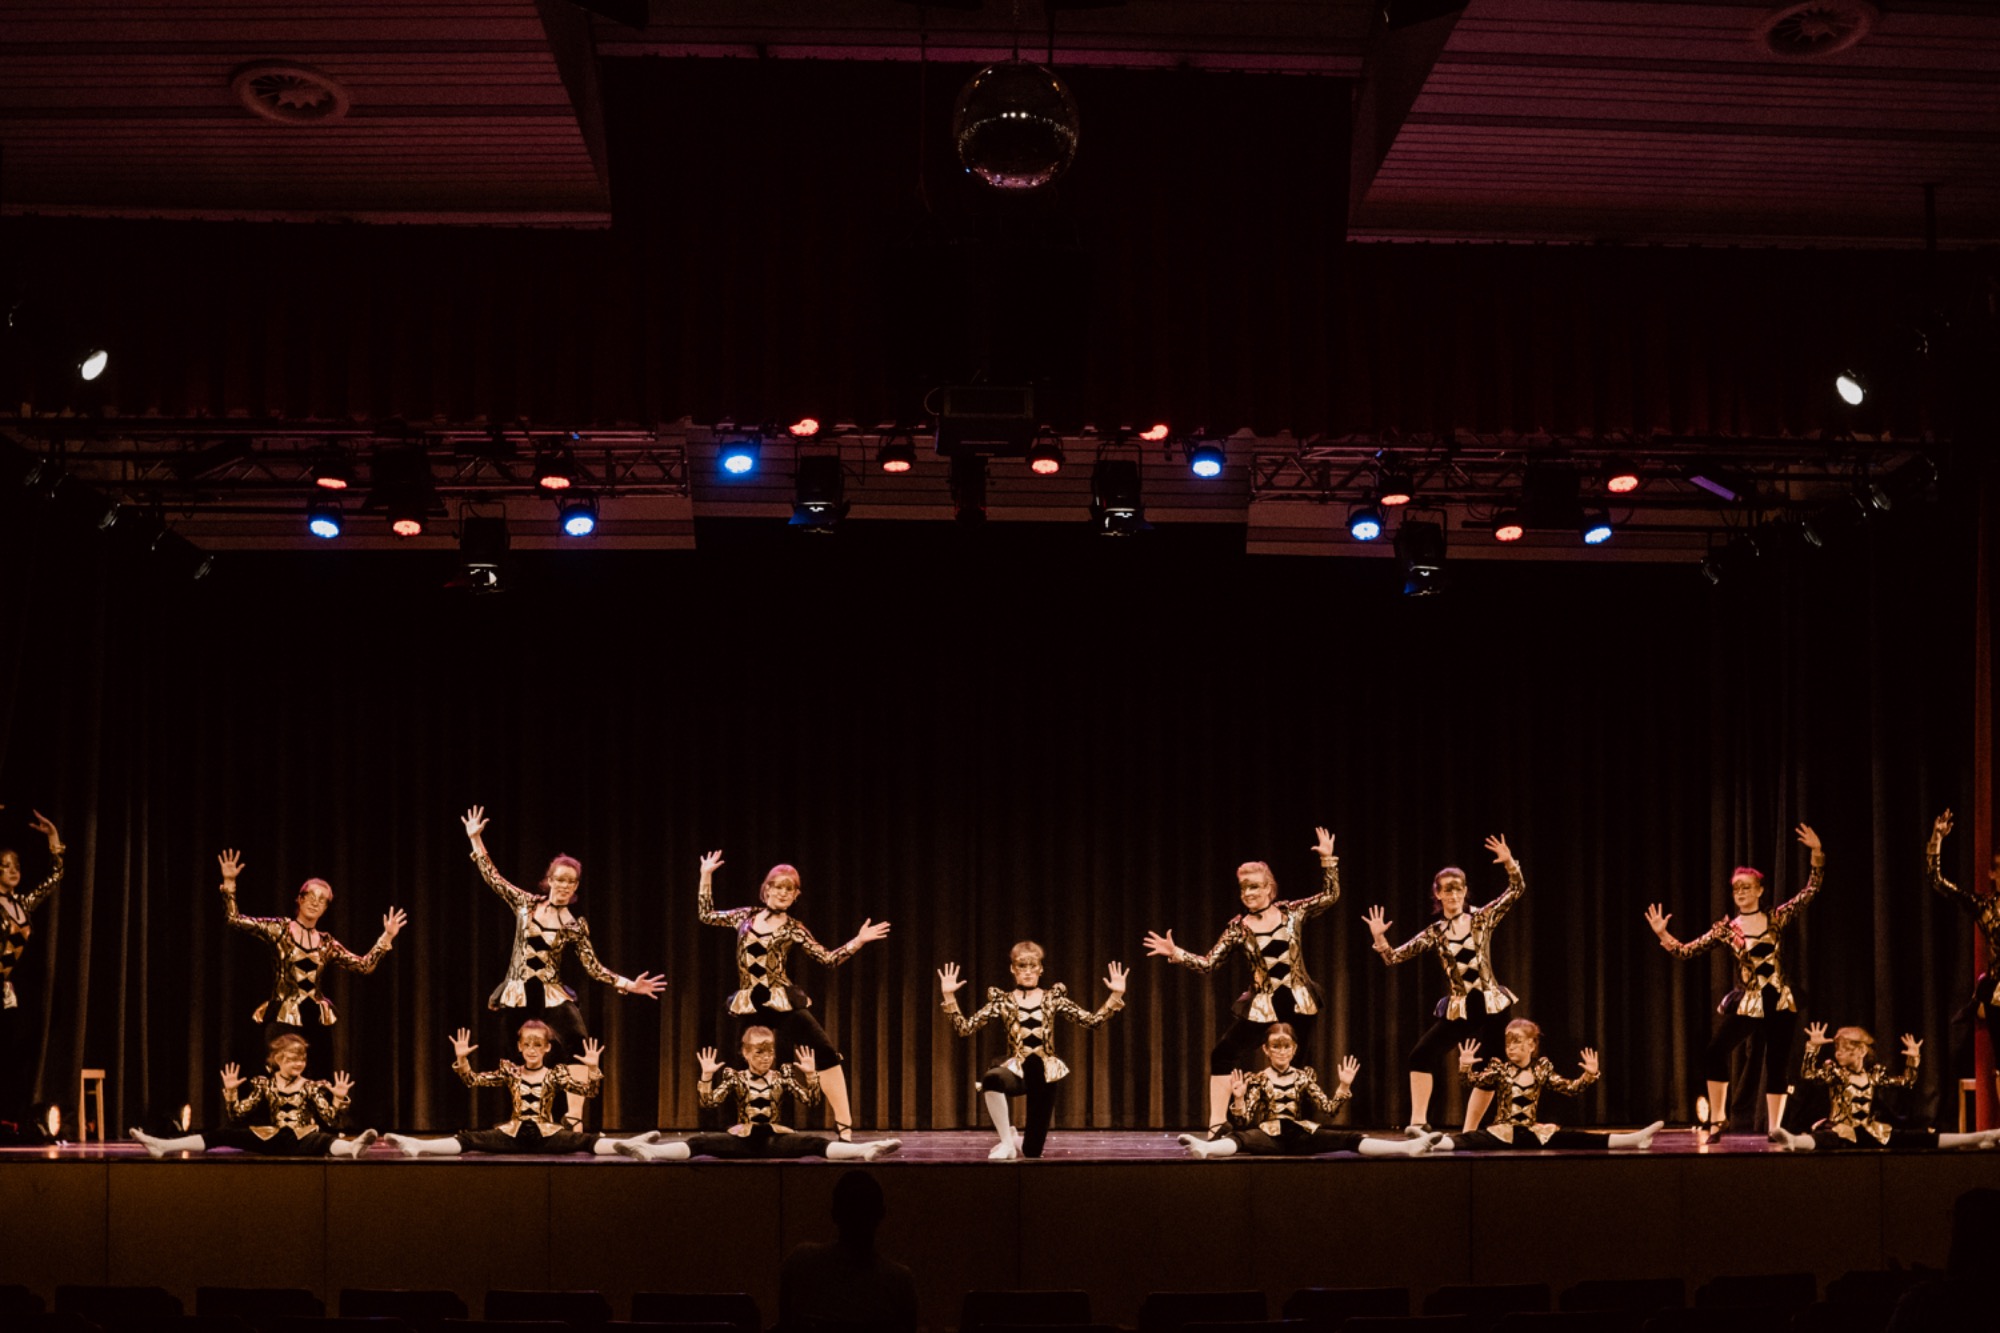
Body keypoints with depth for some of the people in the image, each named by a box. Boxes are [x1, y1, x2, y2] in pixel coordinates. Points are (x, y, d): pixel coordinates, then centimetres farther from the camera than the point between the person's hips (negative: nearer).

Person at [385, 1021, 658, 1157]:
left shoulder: (555, 1074, 4)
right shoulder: (509, 1071, 9)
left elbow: (589, 1090, -3)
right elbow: (473, 1080, 4)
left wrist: (592, 1068, -21)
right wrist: (461, 1059, -12)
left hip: (547, 1133, -1)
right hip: (514, 1132, 1)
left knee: (587, 1142, -27)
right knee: (468, 1140, -18)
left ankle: (628, 1147, -47)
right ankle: (416, 1146, -32)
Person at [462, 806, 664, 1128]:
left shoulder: (575, 926, 3)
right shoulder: (526, 903, 5)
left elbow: (594, 968, 2)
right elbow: (493, 878, 8)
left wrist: (628, 985, -9)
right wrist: (475, 839, 5)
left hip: (551, 995, -1)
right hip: (516, 993, 1)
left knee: (578, 1042, -24)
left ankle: (574, 1121, -25)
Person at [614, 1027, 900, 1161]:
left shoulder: (782, 1076, 7)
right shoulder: (735, 1077, 5)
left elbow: (809, 1101, 1)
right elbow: (710, 1101, -3)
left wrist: (810, 1074, -11)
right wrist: (707, 1076, -16)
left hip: (776, 1138, 0)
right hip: (743, 1139, 0)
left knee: (815, 1144, -24)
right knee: (701, 1144, -23)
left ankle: (865, 1151, -44)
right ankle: (649, 1151, -42)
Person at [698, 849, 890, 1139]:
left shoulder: (793, 928, 5)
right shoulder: (745, 916, 12)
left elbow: (828, 959, 4)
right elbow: (706, 915, 21)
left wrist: (858, 941, -6)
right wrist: (706, 876, 18)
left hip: (783, 1002, -3)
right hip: (746, 1005, 3)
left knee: (825, 1052, -15)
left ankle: (845, 1127, -13)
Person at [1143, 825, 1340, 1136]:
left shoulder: (1292, 912, 2)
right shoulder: (1238, 927, 0)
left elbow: (1330, 896, 6)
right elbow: (1207, 962, -3)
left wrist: (1327, 859, -3)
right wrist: (1176, 953, -17)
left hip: (1298, 1003, 0)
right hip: (1261, 1006, 0)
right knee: (1224, 1055, -11)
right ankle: (1218, 1124, -7)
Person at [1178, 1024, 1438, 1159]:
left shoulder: (1304, 1076, 16)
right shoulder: (1256, 1080, 9)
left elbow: (1329, 1110, 9)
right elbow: (1243, 1123, 1)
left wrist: (1344, 1086, -5)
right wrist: (1239, 1098, -17)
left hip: (1300, 1135, 2)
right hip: (1269, 1135, -2)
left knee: (1348, 1139, -19)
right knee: (1241, 1138, -36)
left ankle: (1407, 1147, -36)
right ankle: (1203, 1148, -70)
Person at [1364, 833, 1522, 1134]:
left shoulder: (1482, 918, 2)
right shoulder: (1434, 934, 4)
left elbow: (1517, 891, -3)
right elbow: (1394, 957, -1)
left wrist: (1509, 863, -19)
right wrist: (1379, 938, -19)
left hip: (1490, 1005, -1)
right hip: (1457, 1008, 1)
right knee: (1420, 1055, -14)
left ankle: (1469, 1132, 13)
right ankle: (1419, 1122, -9)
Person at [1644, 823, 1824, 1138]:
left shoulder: (1777, 918, 3)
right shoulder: (1726, 929, 2)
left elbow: (1811, 890, 1)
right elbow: (1686, 950, 0)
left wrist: (1817, 852, -7)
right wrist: (1662, 934, -14)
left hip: (1780, 1002, 0)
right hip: (1747, 1003, 0)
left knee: (1777, 1063, 3)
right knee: (1714, 1052, -13)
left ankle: (1775, 1127, 16)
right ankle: (1717, 1116, 3)